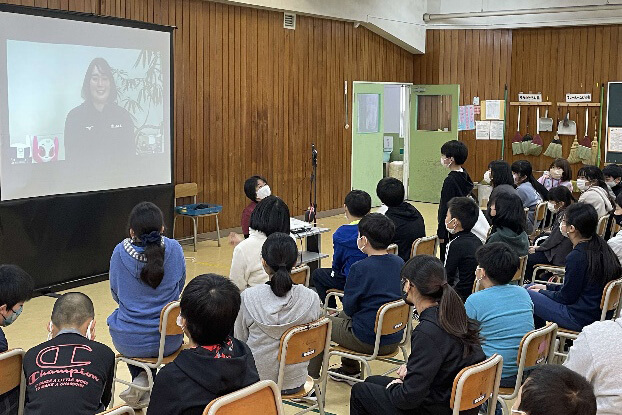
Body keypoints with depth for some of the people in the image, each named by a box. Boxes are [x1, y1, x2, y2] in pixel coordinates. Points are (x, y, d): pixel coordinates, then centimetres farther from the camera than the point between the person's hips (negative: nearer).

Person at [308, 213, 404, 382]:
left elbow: (349, 307, -13)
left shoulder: (360, 268, -23)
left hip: (367, 341, -7)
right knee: (343, 316, 33)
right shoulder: (399, 263, -1)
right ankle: (350, 371, 45)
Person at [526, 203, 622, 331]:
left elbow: (567, 297, -16)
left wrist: (541, 292, 1)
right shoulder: (600, 245, 2)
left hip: (580, 319, -10)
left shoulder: (577, 257, -26)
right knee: (529, 287, 16)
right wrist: (547, 287, 14)